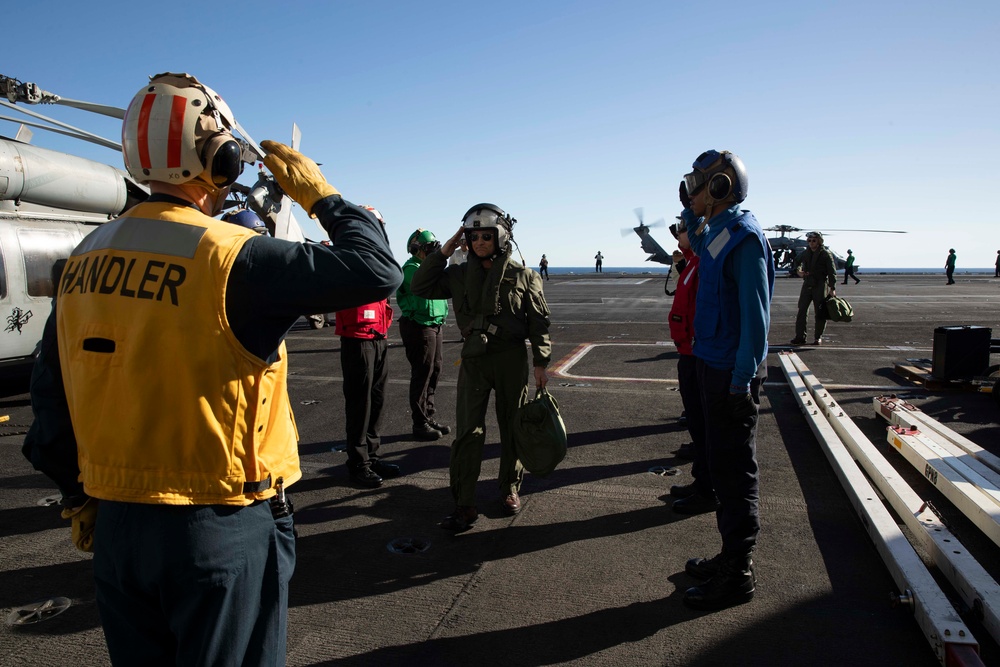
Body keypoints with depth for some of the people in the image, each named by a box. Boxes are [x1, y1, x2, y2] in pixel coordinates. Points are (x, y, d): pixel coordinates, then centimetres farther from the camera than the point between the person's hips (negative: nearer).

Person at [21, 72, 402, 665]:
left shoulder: (85, 259, 3)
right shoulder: (232, 257, -19)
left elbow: (53, 387, 10)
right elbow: (377, 271, -21)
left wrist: (78, 495, 21)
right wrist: (319, 193, -5)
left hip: (115, 523, 7)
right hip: (223, 528, -6)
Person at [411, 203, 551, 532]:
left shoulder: (522, 276, -3)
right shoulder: (460, 274, 4)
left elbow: (539, 322, 0)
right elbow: (420, 287, 2)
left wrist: (540, 363, -3)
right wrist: (443, 251, -4)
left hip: (512, 358, -1)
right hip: (473, 358, 1)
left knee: (512, 427, 11)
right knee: (468, 430, -3)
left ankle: (509, 489, 30)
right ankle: (464, 505, 1)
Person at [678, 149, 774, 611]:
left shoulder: (743, 236, -17)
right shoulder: (716, 233, 11)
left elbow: (755, 313, -21)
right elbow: (699, 247, 38)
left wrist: (742, 379, -23)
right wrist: (691, 212, 22)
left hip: (731, 370, -10)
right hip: (713, 364, 10)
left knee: (734, 469, -1)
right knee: (723, 464, 17)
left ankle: (737, 576, 12)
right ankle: (731, 556, 32)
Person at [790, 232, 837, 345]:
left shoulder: (826, 254, -4)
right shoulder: (805, 253, 9)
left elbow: (832, 272, -5)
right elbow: (797, 261, 29)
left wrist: (832, 288, -11)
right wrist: (798, 270, 7)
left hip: (820, 286, -4)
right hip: (807, 284, 4)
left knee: (820, 312, 1)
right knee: (802, 310, 0)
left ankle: (818, 337, 10)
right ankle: (800, 337, 5)